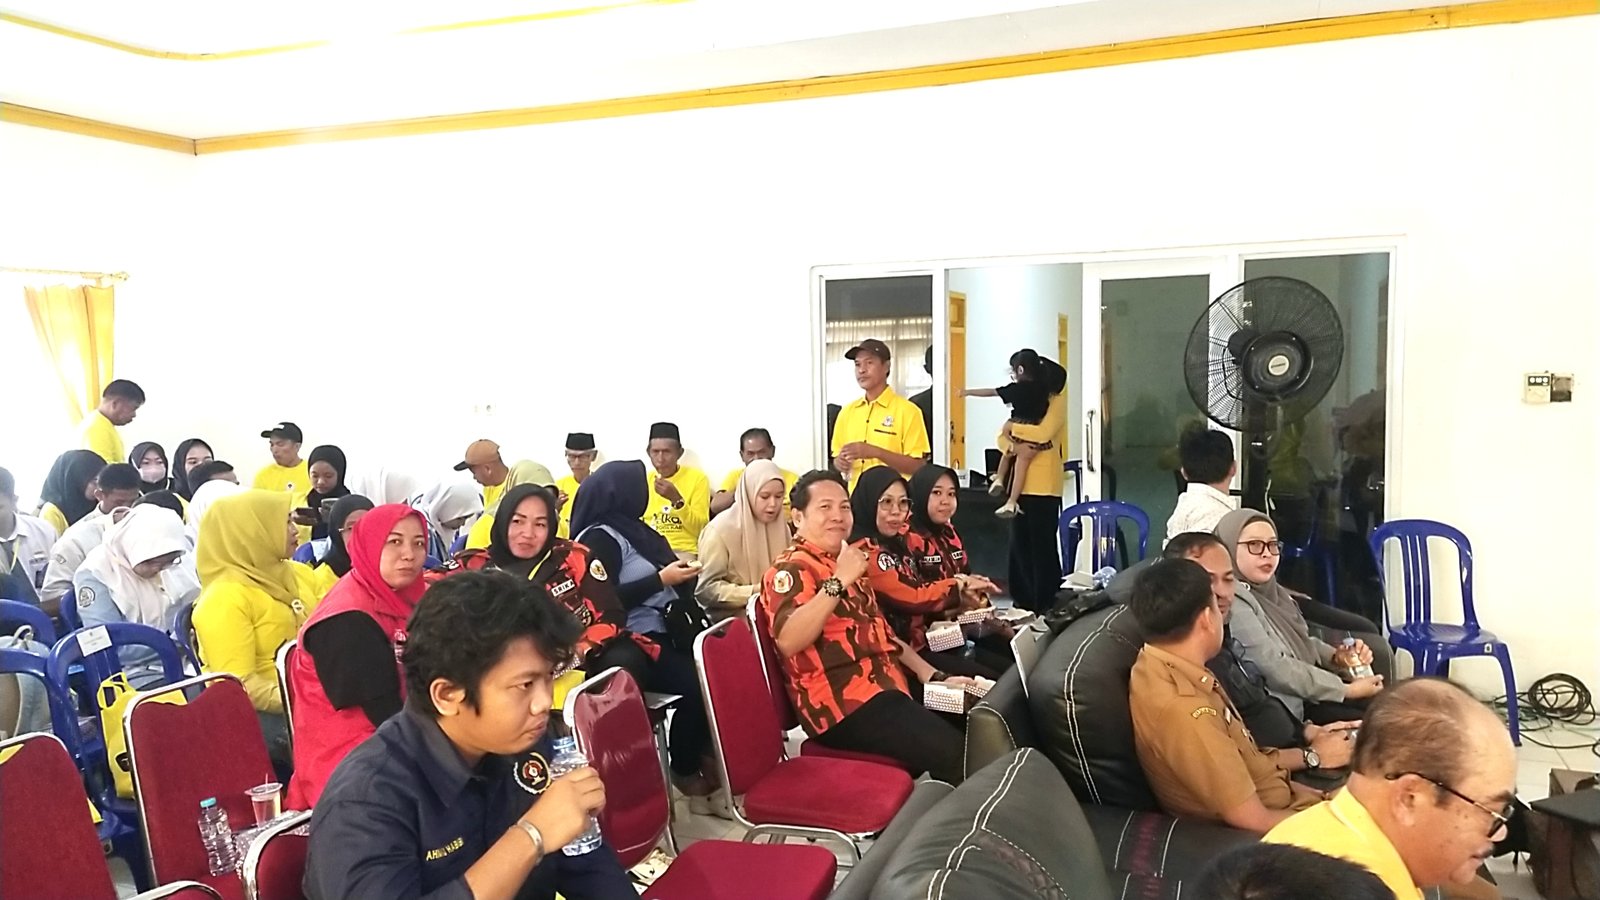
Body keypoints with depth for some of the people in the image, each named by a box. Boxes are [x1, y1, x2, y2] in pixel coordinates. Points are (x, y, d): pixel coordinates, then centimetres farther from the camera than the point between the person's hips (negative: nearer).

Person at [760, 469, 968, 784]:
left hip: (886, 687, 10)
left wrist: (932, 675, 18)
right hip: (847, 703, -10)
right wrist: (838, 582, -27)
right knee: (959, 756, -22)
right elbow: (787, 641, -27)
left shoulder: (845, 563, 22)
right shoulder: (792, 569, -7)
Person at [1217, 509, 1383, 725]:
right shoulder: (1233, 602, -20)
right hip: (1285, 710, -9)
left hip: (1311, 692, 9)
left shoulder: (1272, 590, 10)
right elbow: (1275, 669, -22)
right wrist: (1348, 690, -16)